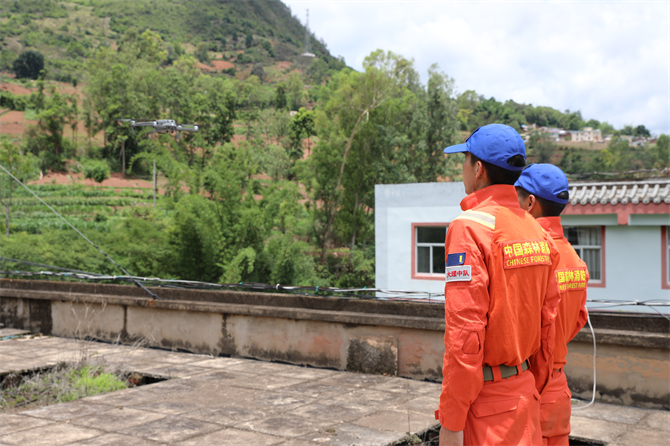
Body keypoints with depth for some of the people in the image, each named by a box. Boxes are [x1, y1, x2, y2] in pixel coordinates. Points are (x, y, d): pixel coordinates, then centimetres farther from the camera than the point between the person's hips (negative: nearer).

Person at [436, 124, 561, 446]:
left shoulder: (469, 227, -17)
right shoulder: (537, 232, 6)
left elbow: (465, 332, -21)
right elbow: (547, 322, 10)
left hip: (486, 400, -7)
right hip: (525, 393, 7)